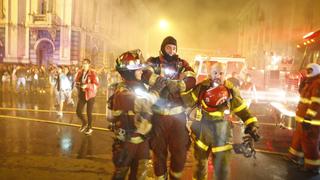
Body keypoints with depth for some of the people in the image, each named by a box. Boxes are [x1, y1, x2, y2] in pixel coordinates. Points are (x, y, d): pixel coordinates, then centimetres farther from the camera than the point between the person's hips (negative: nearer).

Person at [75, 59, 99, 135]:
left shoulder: (92, 73, -11)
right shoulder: (79, 72, 4)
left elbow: (96, 84, -16)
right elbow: (76, 81, 14)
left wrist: (86, 85, -27)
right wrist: (77, 84, -9)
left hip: (90, 95, -4)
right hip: (81, 95, 4)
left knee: (89, 113, 5)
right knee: (78, 112, 0)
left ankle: (89, 128, 28)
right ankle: (84, 123, 30)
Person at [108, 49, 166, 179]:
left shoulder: (139, 86, 6)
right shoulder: (122, 91, -21)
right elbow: (142, 104, -28)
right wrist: (156, 90, -20)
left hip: (142, 139, 7)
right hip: (126, 141, -7)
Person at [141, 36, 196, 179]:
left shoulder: (182, 63, 9)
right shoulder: (153, 62, 6)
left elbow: (192, 80, -8)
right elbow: (145, 74, -16)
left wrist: (177, 85, -27)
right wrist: (163, 82, -28)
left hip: (178, 114, 2)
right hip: (159, 114, -1)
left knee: (180, 150, 10)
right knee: (159, 150, 11)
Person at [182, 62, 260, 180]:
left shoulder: (230, 89, -3)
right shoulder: (202, 87, -6)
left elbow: (242, 109, 1)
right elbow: (187, 102, -6)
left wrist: (251, 125, -6)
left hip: (221, 130, 0)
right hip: (202, 128, 0)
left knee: (222, 166, 9)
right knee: (200, 162, 20)